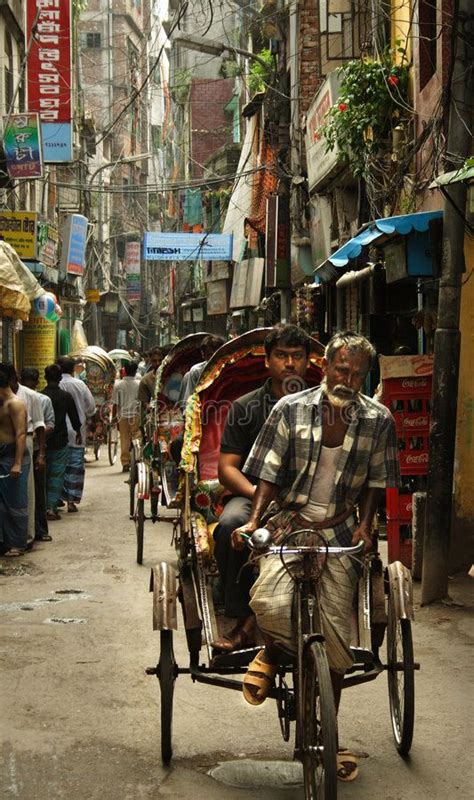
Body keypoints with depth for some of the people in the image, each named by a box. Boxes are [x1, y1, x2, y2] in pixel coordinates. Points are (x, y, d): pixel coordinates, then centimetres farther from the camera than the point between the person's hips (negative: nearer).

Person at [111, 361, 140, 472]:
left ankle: (125, 463, 5)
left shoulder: (118, 385, 0)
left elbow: (115, 404, 0)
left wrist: (113, 417, 8)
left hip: (122, 415, 1)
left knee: (124, 440, 6)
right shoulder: (139, 384, -3)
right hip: (135, 414, -1)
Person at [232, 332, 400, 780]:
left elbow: (375, 482, 11)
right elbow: (269, 473, -1)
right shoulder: (290, 409, -4)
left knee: (335, 640, 2)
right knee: (270, 603, -31)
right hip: (289, 524, -2)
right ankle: (272, 652, 8)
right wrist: (254, 519, -13)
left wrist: (364, 524, -3)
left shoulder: (378, 420, 0)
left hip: (339, 533, 2)